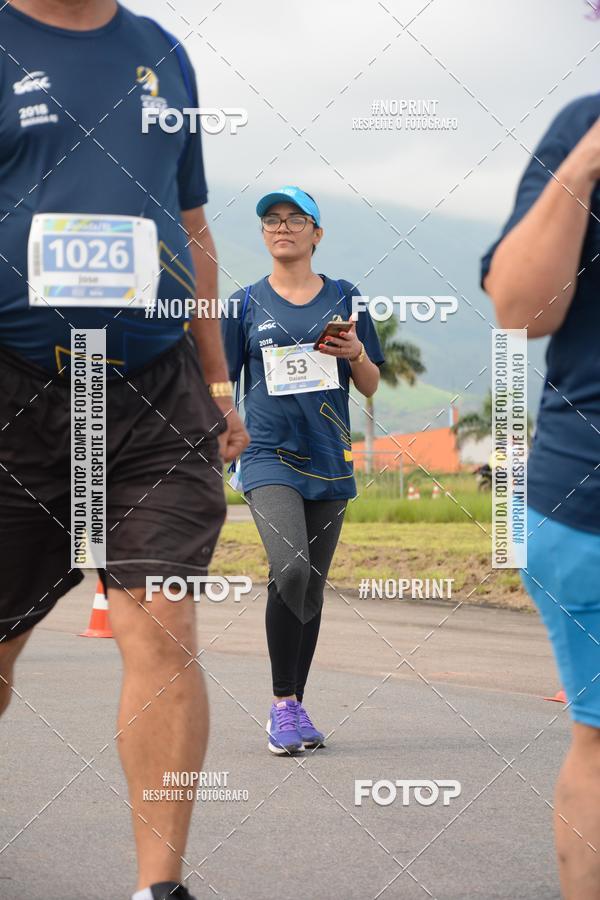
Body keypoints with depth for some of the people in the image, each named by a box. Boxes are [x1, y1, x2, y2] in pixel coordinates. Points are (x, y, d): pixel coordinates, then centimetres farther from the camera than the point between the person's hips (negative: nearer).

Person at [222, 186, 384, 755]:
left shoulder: (343, 300, 9)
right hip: (269, 457, -3)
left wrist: (356, 354, -9)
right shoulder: (246, 304, 5)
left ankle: (297, 703, 21)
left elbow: (371, 387, 12)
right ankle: (280, 704, -13)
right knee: (290, 569, -23)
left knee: (313, 585, 8)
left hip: (328, 461, 3)